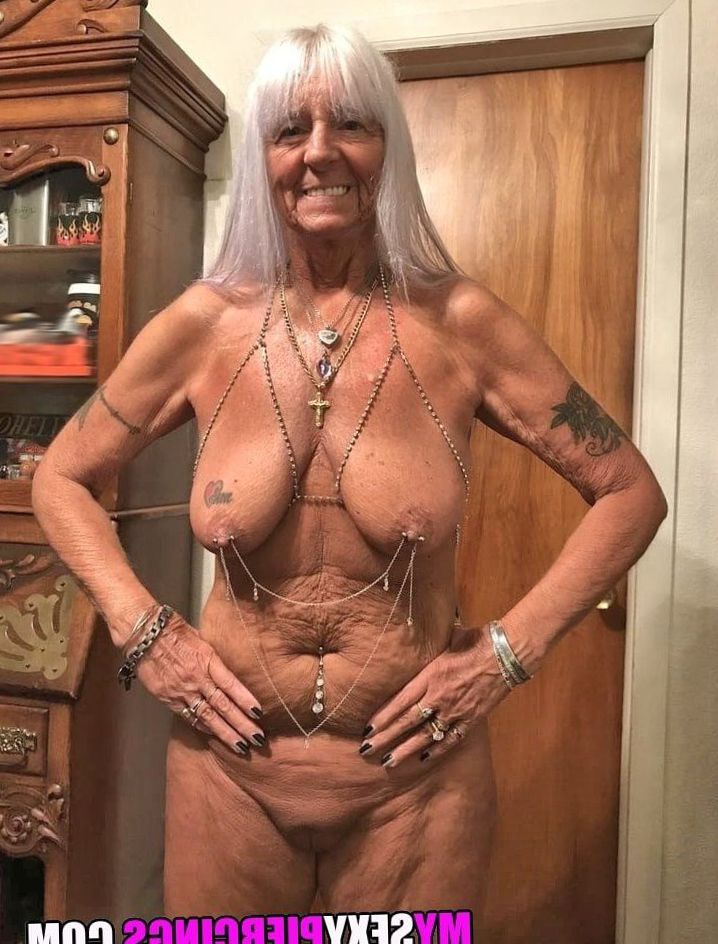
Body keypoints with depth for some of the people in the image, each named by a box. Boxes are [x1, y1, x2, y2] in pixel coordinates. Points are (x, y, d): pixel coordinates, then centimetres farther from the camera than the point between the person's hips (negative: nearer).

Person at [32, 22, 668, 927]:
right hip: (231, 765, 2)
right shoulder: (204, 323, -7)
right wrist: (144, 634, -5)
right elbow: (61, 479, 5)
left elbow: (630, 492, -3)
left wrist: (510, 649, -10)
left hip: (415, 774, -1)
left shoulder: (460, 322, -11)